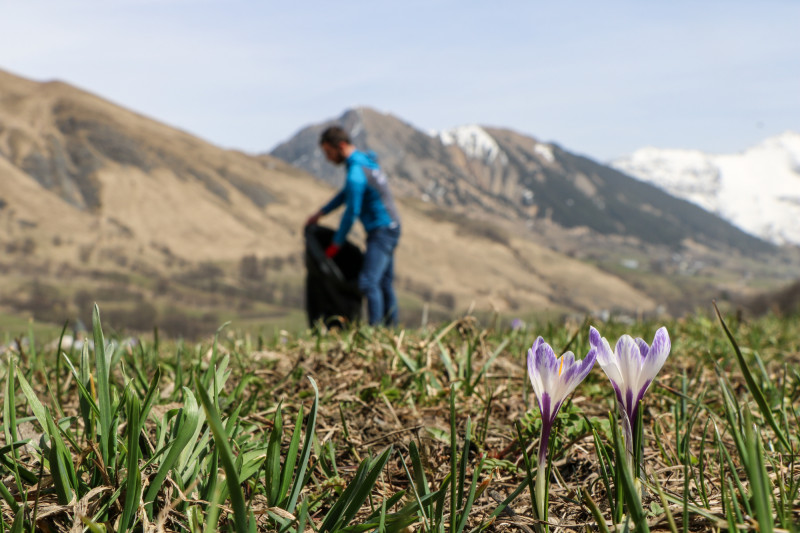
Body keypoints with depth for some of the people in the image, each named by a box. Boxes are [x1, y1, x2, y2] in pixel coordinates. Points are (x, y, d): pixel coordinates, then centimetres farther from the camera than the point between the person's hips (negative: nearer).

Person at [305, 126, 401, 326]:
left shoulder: (356, 173, -21)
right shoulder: (365, 160, 10)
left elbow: (352, 212, -17)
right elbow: (346, 193, 23)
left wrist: (336, 244, -7)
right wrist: (320, 213, 22)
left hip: (382, 232, -10)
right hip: (389, 229, 10)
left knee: (368, 283, -16)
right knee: (384, 284, 11)